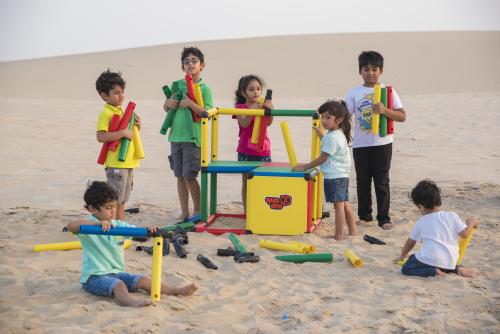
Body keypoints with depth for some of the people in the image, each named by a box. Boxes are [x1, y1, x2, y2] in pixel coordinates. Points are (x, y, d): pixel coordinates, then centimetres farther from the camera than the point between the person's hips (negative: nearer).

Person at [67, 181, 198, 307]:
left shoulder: (119, 225, 10)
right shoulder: (90, 226, -9)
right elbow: (71, 226, -29)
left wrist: (149, 230, -22)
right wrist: (97, 223, -41)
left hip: (117, 272, 6)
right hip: (95, 276, -6)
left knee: (143, 280, -8)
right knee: (119, 285, -33)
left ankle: (177, 291, -14)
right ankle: (132, 302, -60)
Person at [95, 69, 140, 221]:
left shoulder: (122, 111, 16)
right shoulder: (106, 113, -12)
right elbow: (100, 136, -24)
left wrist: (136, 127, 7)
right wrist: (123, 133, -26)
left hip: (128, 162, 9)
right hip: (115, 163, -9)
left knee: (122, 200, 15)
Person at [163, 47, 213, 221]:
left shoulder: (204, 88, -2)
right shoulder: (177, 85, 11)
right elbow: (166, 108, 18)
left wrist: (190, 103, -20)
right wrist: (168, 103, -4)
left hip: (193, 137, -5)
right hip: (176, 136, 5)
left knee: (189, 175, -7)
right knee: (179, 176, 8)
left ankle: (197, 210, 10)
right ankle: (184, 212, 18)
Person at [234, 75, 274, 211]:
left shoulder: (263, 105, 7)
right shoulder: (240, 107, -1)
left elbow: (268, 122, -11)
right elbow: (244, 124, -18)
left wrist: (270, 109, -32)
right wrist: (253, 109, -32)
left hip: (263, 150, 2)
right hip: (246, 150, -2)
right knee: (246, 181, 4)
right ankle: (246, 210, 11)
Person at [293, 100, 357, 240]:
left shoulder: (332, 137, -18)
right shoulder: (338, 134, 13)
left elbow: (322, 159, -16)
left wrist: (304, 167, -11)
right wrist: (319, 132, 40)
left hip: (334, 177, -10)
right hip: (341, 176, 10)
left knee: (338, 205, -7)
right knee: (345, 204, 15)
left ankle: (339, 235, -4)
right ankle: (353, 231, 21)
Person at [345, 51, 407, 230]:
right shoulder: (354, 93, 4)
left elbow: (402, 116, -4)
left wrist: (385, 111, -20)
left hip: (382, 143, -2)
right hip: (360, 144, 2)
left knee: (382, 182, 1)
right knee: (362, 181, 11)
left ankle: (384, 218, 7)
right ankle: (364, 215, 25)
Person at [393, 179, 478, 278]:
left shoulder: (421, 222, 6)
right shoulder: (452, 216, 3)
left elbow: (410, 242, 19)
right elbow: (465, 234, 0)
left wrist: (402, 255, 37)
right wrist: (471, 223, 21)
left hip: (430, 259, -5)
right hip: (450, 261, 5)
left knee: (406, 268, 7)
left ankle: (434, 271, -13)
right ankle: (456, 269, 9)